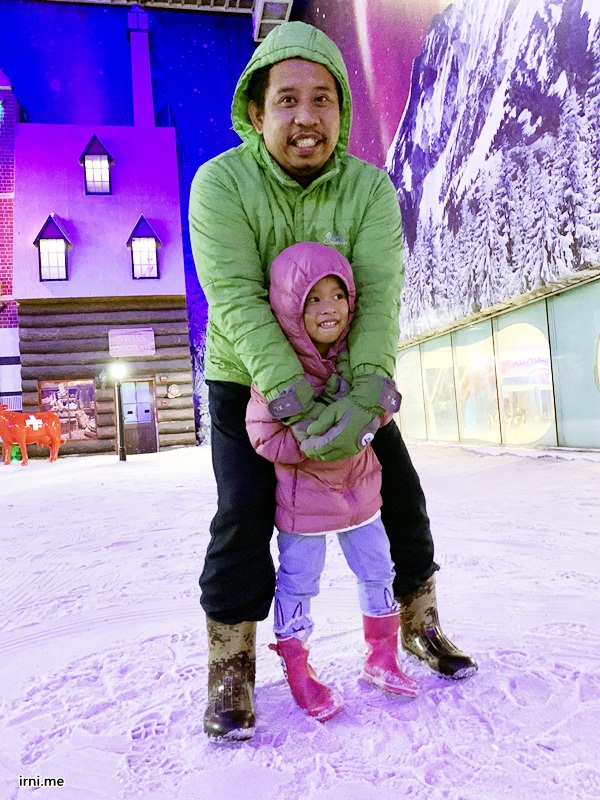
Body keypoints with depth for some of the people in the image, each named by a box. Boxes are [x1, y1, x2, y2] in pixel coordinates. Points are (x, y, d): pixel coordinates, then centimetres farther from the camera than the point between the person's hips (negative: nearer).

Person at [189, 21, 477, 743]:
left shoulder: (370, 187, -9)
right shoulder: (221, 182, -16)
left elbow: (379, 293, -21)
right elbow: (236, 297, -27)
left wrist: (367, 391, -37)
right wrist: (292, 396, -38)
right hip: (247, 380, -2)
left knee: (402, 497, 4)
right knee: (244, 515, -14)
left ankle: (418, 625, 28)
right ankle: (230, 669, 8)